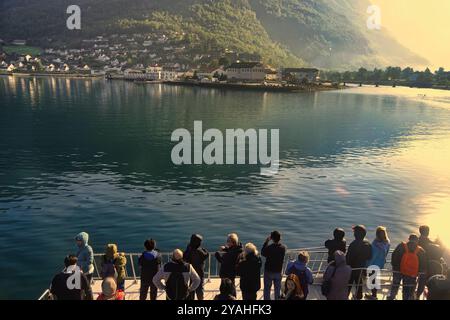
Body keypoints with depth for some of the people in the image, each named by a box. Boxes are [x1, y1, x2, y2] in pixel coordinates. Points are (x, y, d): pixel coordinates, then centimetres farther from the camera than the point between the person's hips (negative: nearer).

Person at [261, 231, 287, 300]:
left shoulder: (269, 247, -24)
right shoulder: (283, 248, -14)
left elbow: (262, 253, -6)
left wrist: (266, 241, -7)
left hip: (268, 271, -2)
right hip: (278, 271, 2)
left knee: (267, 289, 14)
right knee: (278, 289, 19)